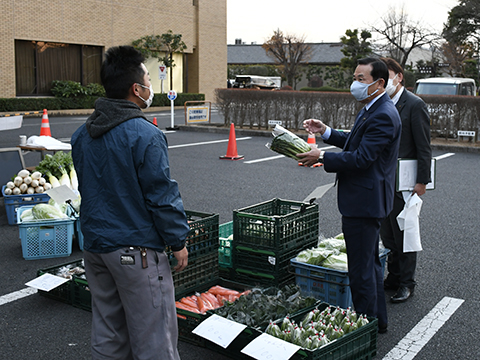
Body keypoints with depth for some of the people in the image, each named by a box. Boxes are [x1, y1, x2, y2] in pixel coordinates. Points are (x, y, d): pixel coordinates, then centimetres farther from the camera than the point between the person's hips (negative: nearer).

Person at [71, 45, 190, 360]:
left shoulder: (82, 135, 7)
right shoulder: (145, 136, -18)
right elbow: (161, 195, -16)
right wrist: (179, 242, -6)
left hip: (94, 245, 8)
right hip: (136, 250, -8)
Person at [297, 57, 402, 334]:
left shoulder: (383, 116, -21)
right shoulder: (372, 109, 13)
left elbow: (361, 158, -25)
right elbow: (357, 142, 21)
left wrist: (322, 157, -18)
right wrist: (326, 132, 11)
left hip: (364, 204, -11)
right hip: (366, 200, 11)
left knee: (361, 269, -1)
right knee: (370, 262, 21)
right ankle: (379, 319, 35)